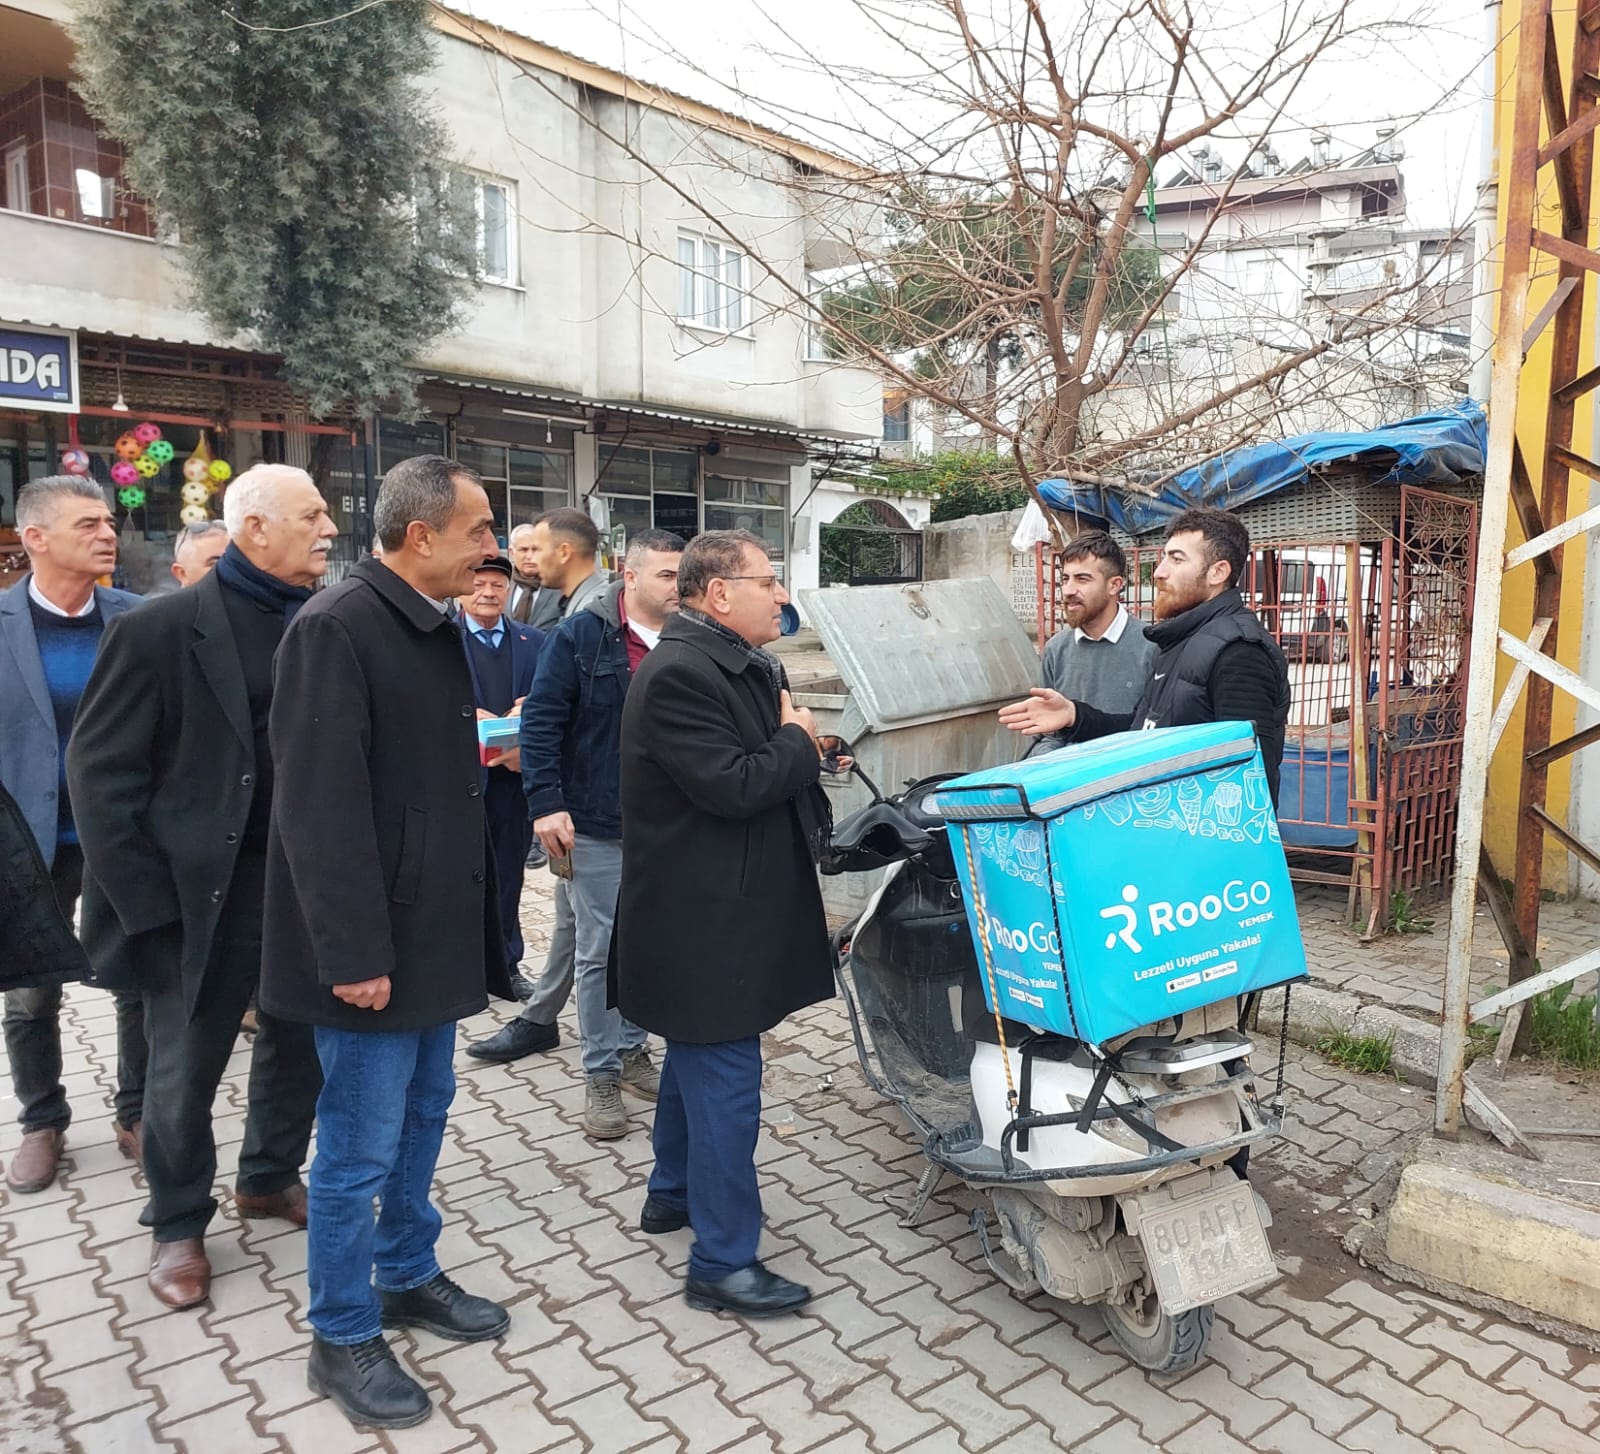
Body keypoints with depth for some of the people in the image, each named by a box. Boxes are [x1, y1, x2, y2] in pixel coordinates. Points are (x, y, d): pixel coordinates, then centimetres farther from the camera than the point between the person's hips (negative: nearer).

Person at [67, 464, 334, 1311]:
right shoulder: (160, 630, -11)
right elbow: (100, 771, -8)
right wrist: (147, 903, -12)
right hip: (203, 896, -4)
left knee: (301, 1045, 18)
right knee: (184, 1070, 11)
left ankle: (269, 1178, 42)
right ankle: (178, 1224, 34)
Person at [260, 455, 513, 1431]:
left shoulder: (437, 625, 9)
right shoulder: (337, 628, -19)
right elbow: (322, 805, -23)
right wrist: (355, 954, -22)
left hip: (436, 928, 9)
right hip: (374, 944, -9)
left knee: (423, 1114, 21)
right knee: (360, 1150, 5)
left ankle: (409, 1276, 40)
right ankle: (344, 1340, 24)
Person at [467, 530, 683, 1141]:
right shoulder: (582, 634, -6)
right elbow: (541, 719, -8)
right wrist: (546, 804, -15)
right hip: (597, 824, -4)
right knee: (598, 951, 5)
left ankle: (631, 1049, 32)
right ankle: (602, 1075, 18)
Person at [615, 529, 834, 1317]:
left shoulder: (744, 667, 10)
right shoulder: (678, 673, -21)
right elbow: (734, 786, -26)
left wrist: (794, 744, -3)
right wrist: (798, 741, -11)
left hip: (722, 909, 10)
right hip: (705, 919, -10)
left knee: (697, 1057, 23)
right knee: (726, 1080, -3)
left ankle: (673, 1192, 42)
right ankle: (722, 1262, 11)